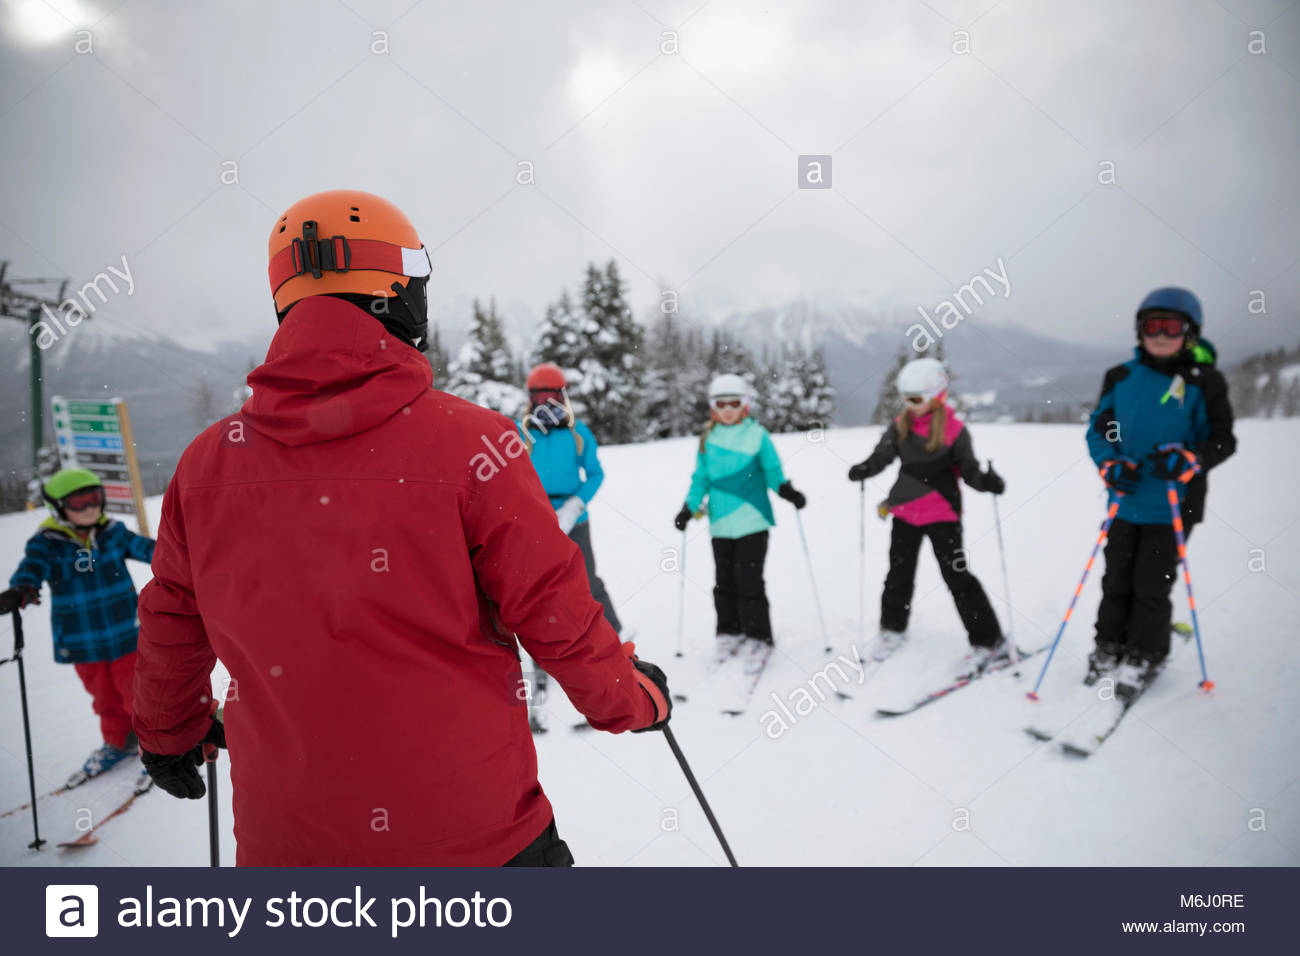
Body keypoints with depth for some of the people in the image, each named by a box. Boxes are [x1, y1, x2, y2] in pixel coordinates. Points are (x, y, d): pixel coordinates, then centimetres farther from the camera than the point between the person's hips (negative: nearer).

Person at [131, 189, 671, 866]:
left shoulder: (206, 463, -4)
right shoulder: (468, 442, -17)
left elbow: (171, 628, 10)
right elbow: (555, 614, -12)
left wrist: (169, 734, 30)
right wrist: (631, 701, 8)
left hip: (285, 841, 4)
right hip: (473, 832, -3)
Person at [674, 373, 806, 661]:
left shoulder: (758, 435, -1)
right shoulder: (707, 440, 8)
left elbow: (772, 472, 2)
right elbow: (701, 479, 13)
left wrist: (785, 489, -17)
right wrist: (689, 508, 2)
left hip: (752, 521, -3)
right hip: (720, 522, 4)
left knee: (749, 580, -4)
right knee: (725, 580, 10)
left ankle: (757, 636, 8)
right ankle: (728, 632, 24)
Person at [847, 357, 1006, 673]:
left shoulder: (953, 429, -11)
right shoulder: (900, 426, 2)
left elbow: (969, 469, -8)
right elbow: (881, 456, 0)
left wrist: (987, 481, -28)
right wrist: (863, 470, -20)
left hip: (941, 513, -5)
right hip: (906, 511, 5)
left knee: (957, 575, -5)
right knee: (899, 572, 16)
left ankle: (988, 641, 5)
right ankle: (893, 627, 36)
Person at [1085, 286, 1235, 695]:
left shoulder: (1204, 381, -5)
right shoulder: (1121, 378, 3)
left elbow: (1222, 439, -4)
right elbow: (1098, 429, 6)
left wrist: (1187, 460, -24)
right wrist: (1111, 464, -13)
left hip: (1174, 504, -3)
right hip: (1125, 500, 3)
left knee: (1152, 584, 4)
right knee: (1116, 580, 12)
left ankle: (1143, 658, 21)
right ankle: (1108, 649, 26)